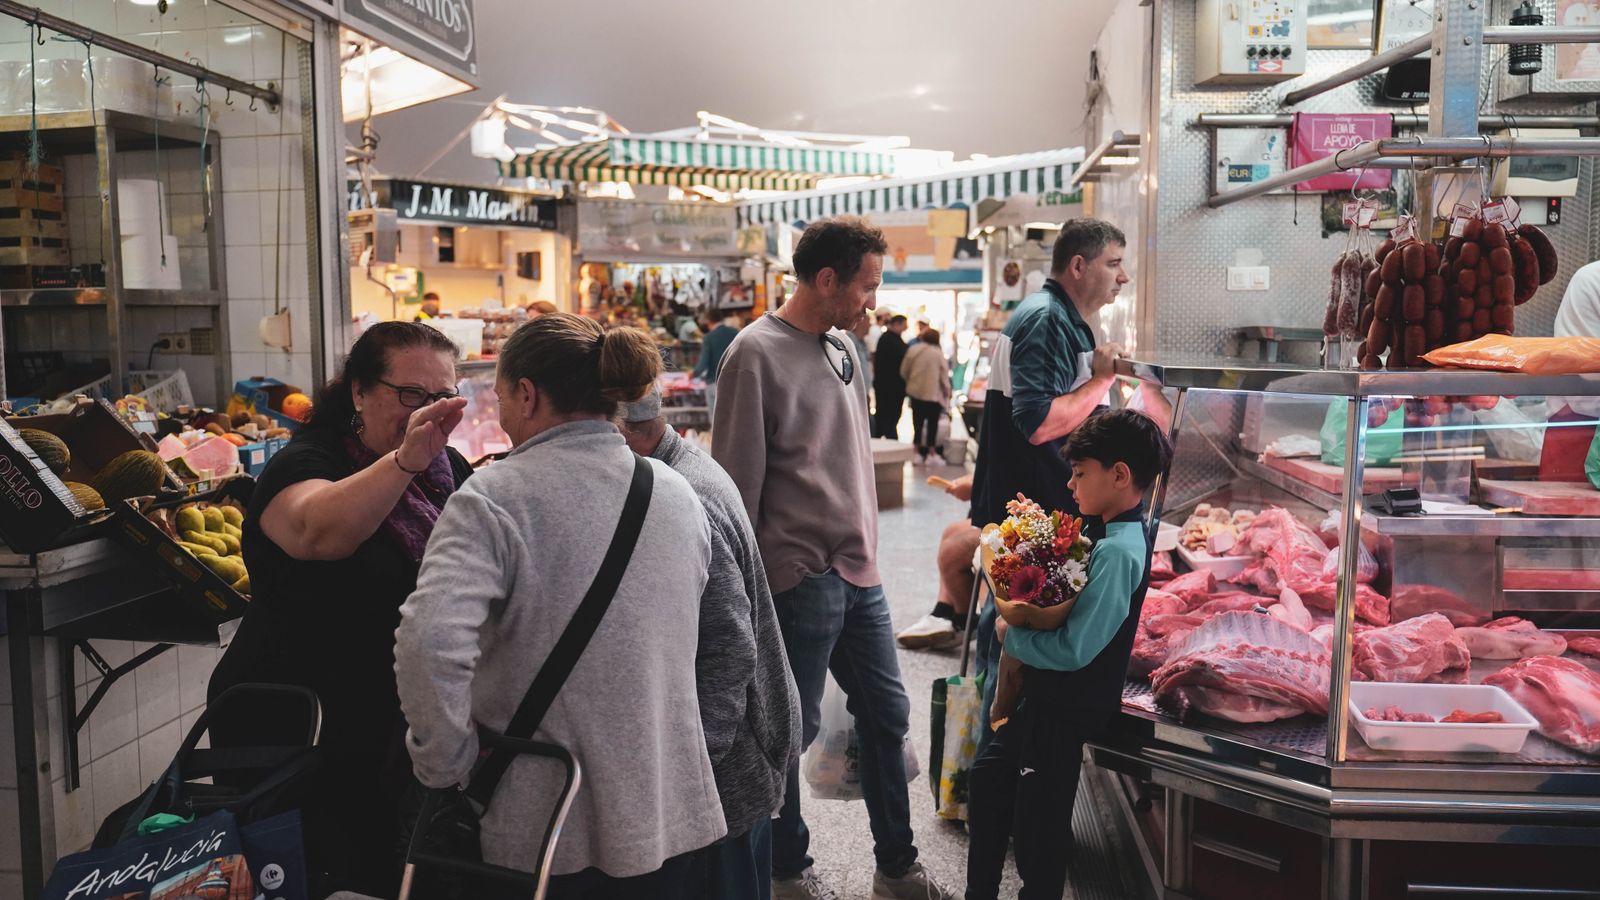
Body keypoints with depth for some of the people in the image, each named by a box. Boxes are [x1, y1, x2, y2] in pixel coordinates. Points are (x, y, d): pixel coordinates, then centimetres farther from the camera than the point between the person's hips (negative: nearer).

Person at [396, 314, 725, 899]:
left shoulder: (493, 498, -16)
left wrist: (445, 767, -16)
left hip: (543, 828, -4)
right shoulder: (679, 494, 3)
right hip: (668, 815, 5)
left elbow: (430, 643, -29)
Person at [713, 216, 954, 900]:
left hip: (859, 571, 8)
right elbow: (738, 482, -13)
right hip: (801, 578, -8)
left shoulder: (842, 344, 11)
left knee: (886, 715, 14)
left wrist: (866, 547, 18)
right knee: (792, 729, 6)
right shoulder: (758, 355, -13)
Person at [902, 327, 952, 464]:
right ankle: (931, 451, 7)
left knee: (917, 423, 13)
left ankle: (917, 451, 15)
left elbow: (903, 371, 2)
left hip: (916, 392, 3)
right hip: (934, 394, -3)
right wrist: (947, 393, 6)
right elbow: (944, 377, -8)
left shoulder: (912, 350, -3)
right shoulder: (939, 354, -11)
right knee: (932, 424, 7)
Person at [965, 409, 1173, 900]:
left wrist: (1012, 635, -13)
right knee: (989, 777, 22)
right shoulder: (1109, 532, 3)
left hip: (1067, 709, -10)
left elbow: (1072, 651, -27)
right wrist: (1017, 610, -4)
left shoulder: (1117, 551, -26)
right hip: (1045, 695, 10)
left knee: (1036, 826, 5)